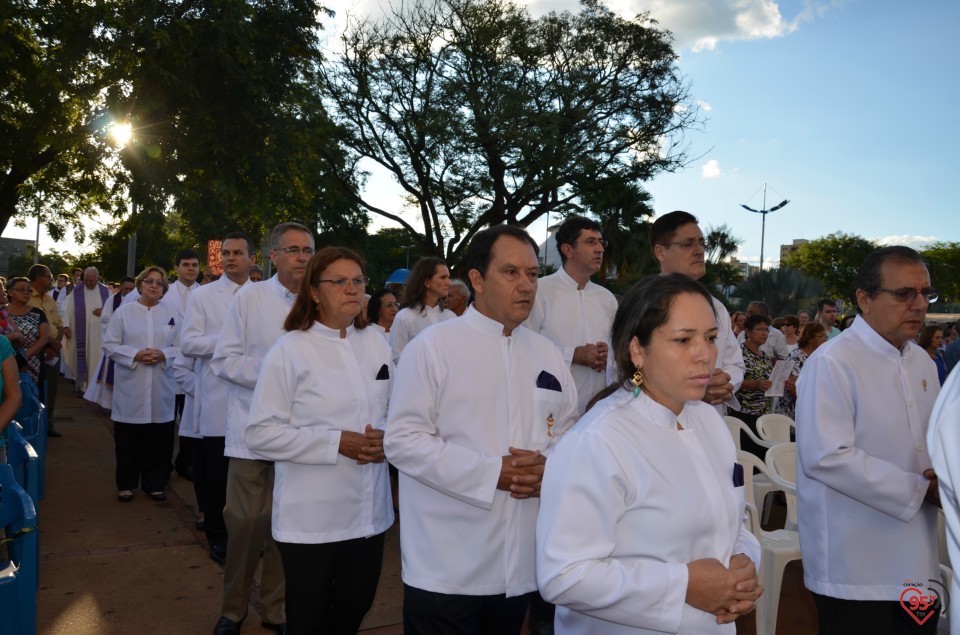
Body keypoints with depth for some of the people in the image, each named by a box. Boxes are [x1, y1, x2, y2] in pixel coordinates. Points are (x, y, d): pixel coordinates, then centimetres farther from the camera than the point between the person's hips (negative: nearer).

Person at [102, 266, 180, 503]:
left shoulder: (170, 314, 8)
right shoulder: (124, 312, 2)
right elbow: (110, 344, -1)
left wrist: (163, 355, -13)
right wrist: (135, 355, -14)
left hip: (161, 387, 2)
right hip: (131, 387, -1)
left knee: (159, 439, 5)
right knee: (128, 439, 4)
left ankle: (155, 483, 18)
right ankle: (126, 485, 17)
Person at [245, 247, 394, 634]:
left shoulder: (376, 345, 5)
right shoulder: (290, 350, -10)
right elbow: (260, 434, -14)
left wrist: (385, 438, -9)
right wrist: (336, 443, -20)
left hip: (369, 511, 5)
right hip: (311, 517, -4)